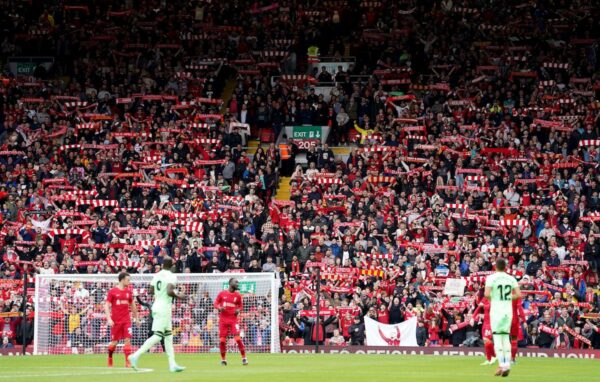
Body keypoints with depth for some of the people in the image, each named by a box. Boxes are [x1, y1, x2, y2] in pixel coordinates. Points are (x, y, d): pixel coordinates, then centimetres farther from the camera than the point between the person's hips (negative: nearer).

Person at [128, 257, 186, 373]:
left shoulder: (156, 275, 9)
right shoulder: (171, 276, -12)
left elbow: (151, 291, 15)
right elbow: (169, 292, -24)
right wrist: (178, 296, -7)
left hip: (156, 306, 8)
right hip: (164, 308, -8)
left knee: (168, 335, 13)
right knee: (157, 336, -9)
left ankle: (172, 364, 13)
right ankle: (136, 356, -17)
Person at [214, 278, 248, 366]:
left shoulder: (238, 295, 5)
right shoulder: (222, 294, 1)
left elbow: (241, 306, 15)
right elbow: (216, 303, 7)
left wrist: (239, 310, -7)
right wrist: (219, 308, -14)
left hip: (233, 319, 0)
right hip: (223, 319, 0)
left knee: (238, 338, -12)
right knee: (222, 340, -1)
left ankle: (244, 358, -4)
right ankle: (223, 359, 14)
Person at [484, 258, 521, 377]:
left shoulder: (491, 278, -6)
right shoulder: (511, 279, 6)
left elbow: (487, 294, -17)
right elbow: (518, 295, 1)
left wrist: (490, 298, 5)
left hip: (496, 310, -4)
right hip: (508, 310, 4)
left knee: (497, 337, -4)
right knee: (506, 337, 11)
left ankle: (502, 365, -14)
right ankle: (507, 364, 2)